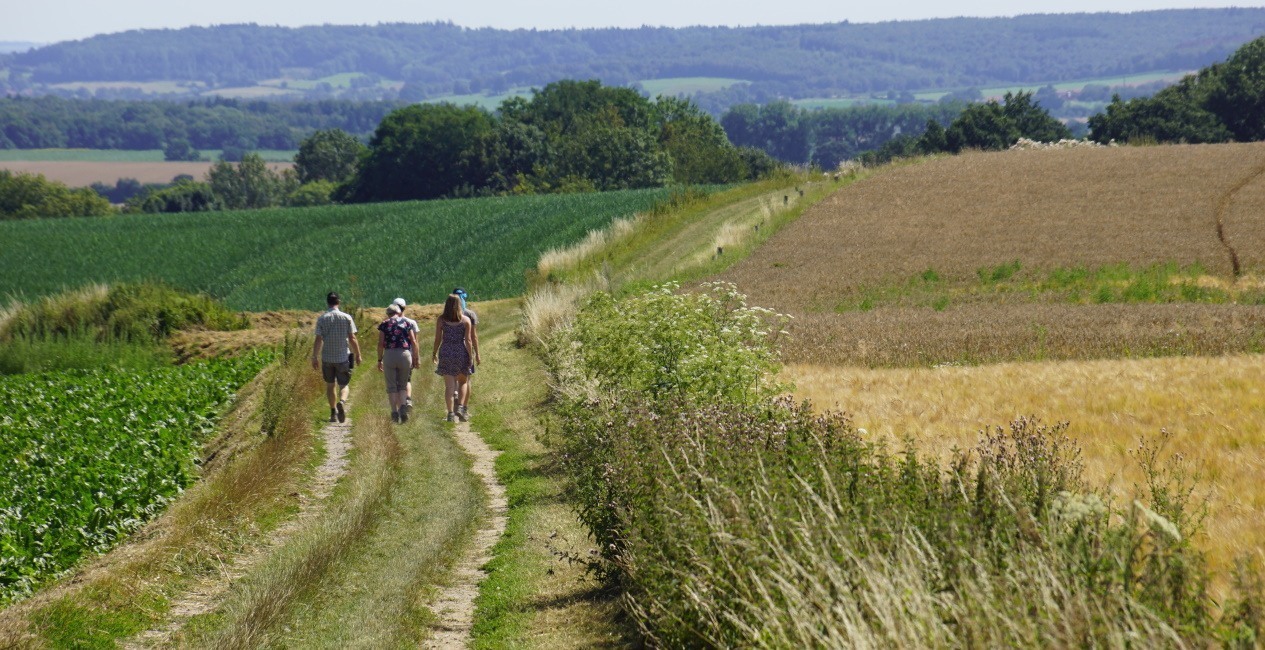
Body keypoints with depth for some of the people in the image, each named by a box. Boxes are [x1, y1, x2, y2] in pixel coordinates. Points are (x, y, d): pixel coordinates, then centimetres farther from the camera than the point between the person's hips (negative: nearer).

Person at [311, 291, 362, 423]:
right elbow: (352, 339, -5)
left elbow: (318, 340, -6)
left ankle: (333, 412, 15)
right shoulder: (347, 318, -4)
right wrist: (358, 355, 4)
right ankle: (342, 402, -23)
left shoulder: (322, 319, -3)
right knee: (343, 385, 7)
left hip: (327, 358, 1)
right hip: (343, 357, -1)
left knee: (330, 385, 16)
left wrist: (315, 357, 0)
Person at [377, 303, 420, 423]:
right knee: (402, 385, 13)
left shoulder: (384, 324, 3)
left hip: (389, 355, -1)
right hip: (405, 354, 1)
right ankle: (403, 406, -9)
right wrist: (416, 358, 11)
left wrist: (379, 360, 5)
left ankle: (394, 412, -1)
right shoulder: (406, 323, 7)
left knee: (391, 386, 6)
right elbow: (414, 342, 4)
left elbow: (380, 344, -2)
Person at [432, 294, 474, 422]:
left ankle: (451, 413, -1)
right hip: (461, 353, 0)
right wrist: (471, 357, 1)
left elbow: (438, 339, 0)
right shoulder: (466, 320, -4)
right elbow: (468, 340, -5)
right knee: (462, 382, 18)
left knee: (449, 385, 3)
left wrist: (434, 353, 13)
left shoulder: (441, 319, -3)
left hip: (446, 353, 0)